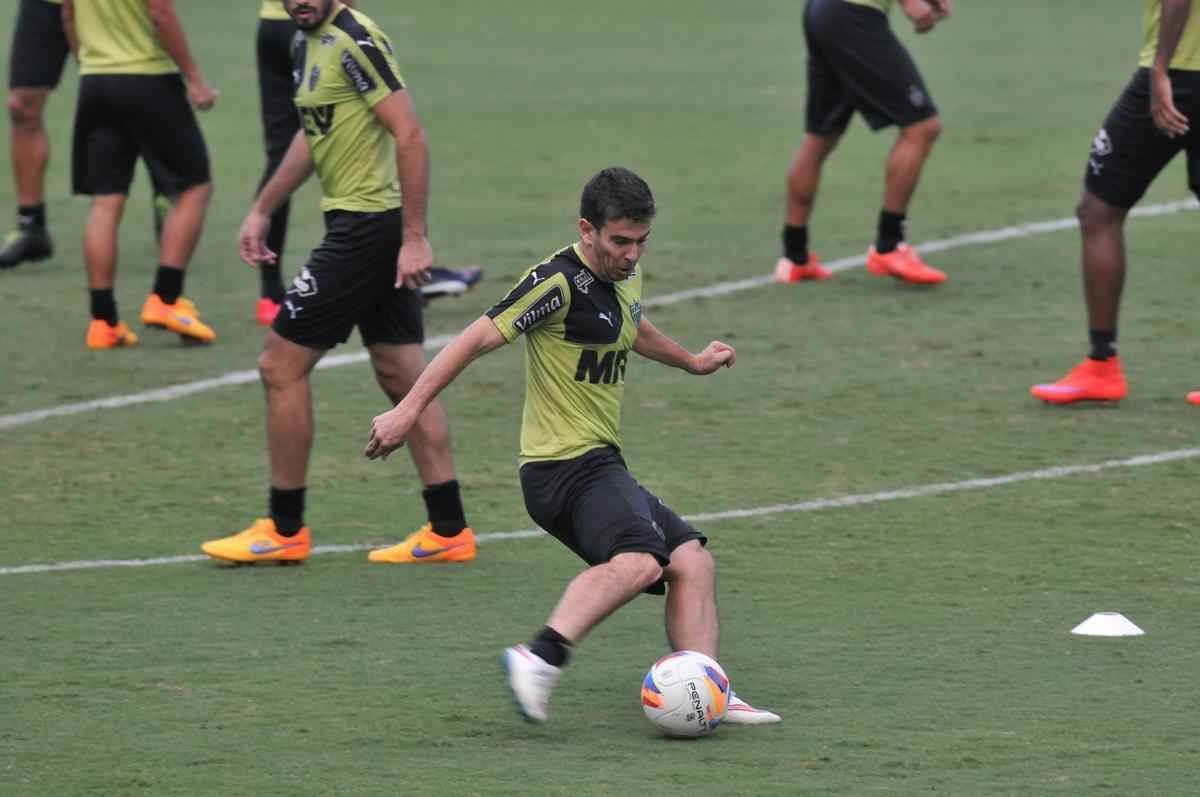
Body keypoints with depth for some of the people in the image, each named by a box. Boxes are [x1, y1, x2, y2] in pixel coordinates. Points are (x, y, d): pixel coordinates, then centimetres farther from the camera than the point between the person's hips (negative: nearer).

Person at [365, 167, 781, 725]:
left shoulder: (626, 274, 14)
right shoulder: (559, 282, -14)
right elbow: (478, 339, -17)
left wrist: (691, 361, 53)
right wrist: (409, 410, -21)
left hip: (601, 466, 10)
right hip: (565, 465, -10)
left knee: (692, 563, 2)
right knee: (638, 560, -32)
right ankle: (539, 660, -41)